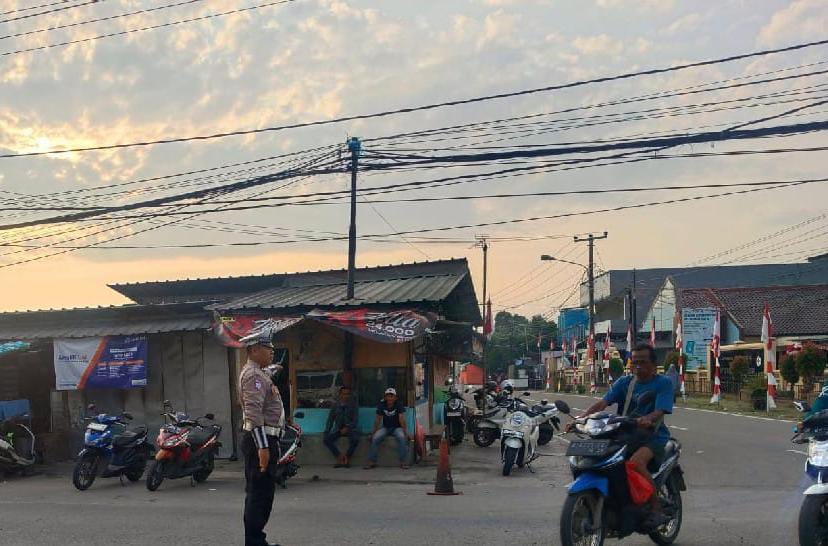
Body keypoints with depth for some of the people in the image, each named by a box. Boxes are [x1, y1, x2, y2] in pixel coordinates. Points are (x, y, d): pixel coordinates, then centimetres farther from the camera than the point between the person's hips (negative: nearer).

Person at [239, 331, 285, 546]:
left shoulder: (258, 374, 20)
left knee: (260, 493, 14)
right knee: (259, 493, -8)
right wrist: (262, 447, -27)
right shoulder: (253, 375, -14)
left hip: (264, 440, 11)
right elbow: (253, 413, -24)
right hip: (260, 440, -11)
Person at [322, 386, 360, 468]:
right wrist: (326, 432, -1)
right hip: (338, 429, 3)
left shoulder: (353, 405, 3)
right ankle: (340, 457, -20)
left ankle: (347, 458, -18)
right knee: (326, 439, -23)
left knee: (355, 439, -35)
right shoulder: (335, 405, 10)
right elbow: (330, 420, 12)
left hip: (350, 428, -3)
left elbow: (356, 419, -2)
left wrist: (347, 428, -16)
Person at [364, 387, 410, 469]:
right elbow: (378, 419, -3)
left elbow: (401, 419, -19)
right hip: (385, 428, 2)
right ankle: (372, 461, -14)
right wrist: (373, 432, -11)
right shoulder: (381, 405, -3)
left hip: (397, 428, -2)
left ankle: (403, 462, -25)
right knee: (375, 438, -25)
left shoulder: (399, 405, -12)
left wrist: (405, 432, -26)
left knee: (402, 437, -34)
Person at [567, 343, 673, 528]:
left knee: (636, 461, -35)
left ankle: (656, 509, -21)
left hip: (654, 436, -5)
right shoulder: (624, 383, 11)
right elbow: (603, 402, -4)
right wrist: (582, 417, -22)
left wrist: (648, 419, -40)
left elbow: (660, 410, -16)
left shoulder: (663, 383, 0)